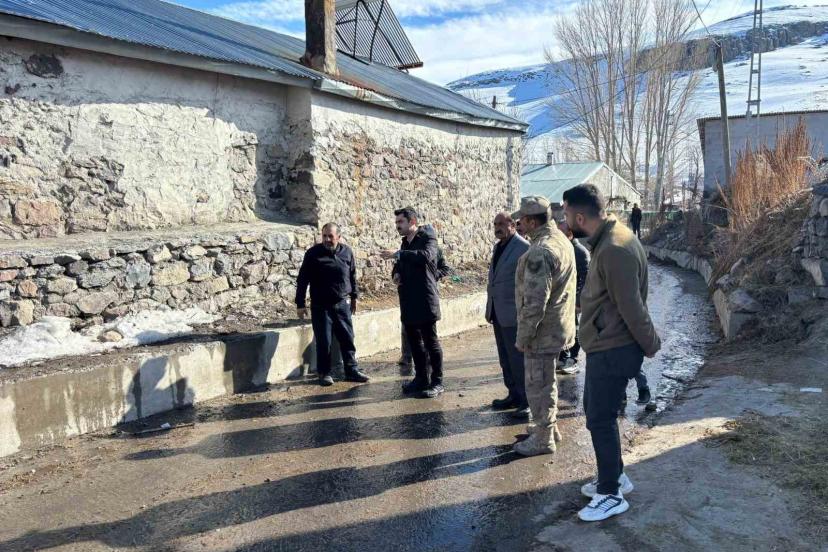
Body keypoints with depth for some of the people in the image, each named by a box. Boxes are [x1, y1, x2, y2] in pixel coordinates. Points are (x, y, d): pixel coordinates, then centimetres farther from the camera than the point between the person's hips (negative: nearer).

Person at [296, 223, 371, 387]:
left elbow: (352, 275, 15)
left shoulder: (347, 252, 2)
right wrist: (300, 304, -6)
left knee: (348, 339, 8)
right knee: (323, 342, 2)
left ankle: (352, 370, 19)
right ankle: (324, 373, 17)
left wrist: (354, 296, 18)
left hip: (342, 304, 3)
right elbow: (302, 280, -4)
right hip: (320, 306, -3)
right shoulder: (313, 253, -7)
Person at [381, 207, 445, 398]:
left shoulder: (428, 238, -8)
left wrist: (397, 254, -34)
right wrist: (396, 273, 5)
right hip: (409, 301, 8)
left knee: (430, 341, -2)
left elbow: (426, 255, -29)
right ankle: (421, 378, 24)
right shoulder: (405, 242, 16)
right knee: (414, 341, 13)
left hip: (425, 300, -8)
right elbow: (400, 264, 28)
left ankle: (437, 382, 7)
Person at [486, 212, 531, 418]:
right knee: (505, 359, 14)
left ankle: (526, 401, 7)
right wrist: (489, 308, 16)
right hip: (498, 314, 8)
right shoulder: (498, 247, 15)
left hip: (513, 314, -8)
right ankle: (514, 395, 25)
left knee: (518, 359, -2)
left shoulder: (523, 248, -11)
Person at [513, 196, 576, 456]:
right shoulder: (562, 240, 7)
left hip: (543, 331, -10)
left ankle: (543, 439, 18)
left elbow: (534, 302, -26)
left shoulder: (540, 252, -25)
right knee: (547, 382, 23)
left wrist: (522, 337, -16)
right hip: (558, 327, 10)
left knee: (538, 386, 4)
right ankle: (550, 427, 37)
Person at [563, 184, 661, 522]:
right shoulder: (607, 239, 7)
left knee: (600, 420, 2)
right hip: (603, 346, 10)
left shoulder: (614, 249, -26)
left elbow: (631, 307, -22)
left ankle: (612, 495, 19)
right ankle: (614, 476, 38)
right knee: (596, 413, 21)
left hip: (612, 351, -10)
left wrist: (651, 345, -10)